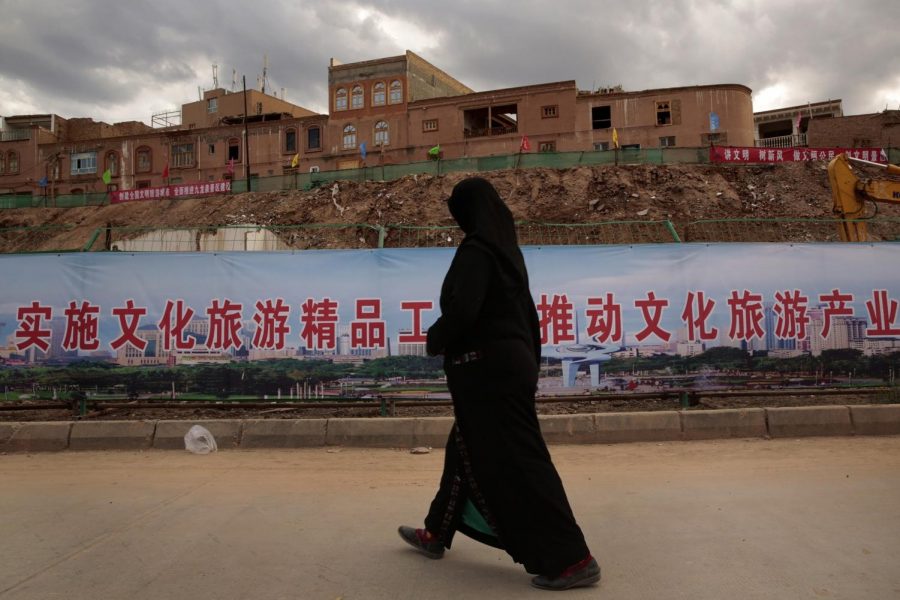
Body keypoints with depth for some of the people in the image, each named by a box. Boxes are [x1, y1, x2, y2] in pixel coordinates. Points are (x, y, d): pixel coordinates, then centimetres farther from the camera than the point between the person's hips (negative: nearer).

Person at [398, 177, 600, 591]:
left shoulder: (476, 249, -15)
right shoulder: (507, 249, 12)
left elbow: (462, 309, -27)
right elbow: (528, 312, 16)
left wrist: (434, 339, -7)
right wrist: (530, 365, 21)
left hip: (486, 368, -10)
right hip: (510, 363, 10)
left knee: (514, 463, -4)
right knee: (467, 451, 20)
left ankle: (572, 560, 3)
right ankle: (436, 534, 36)